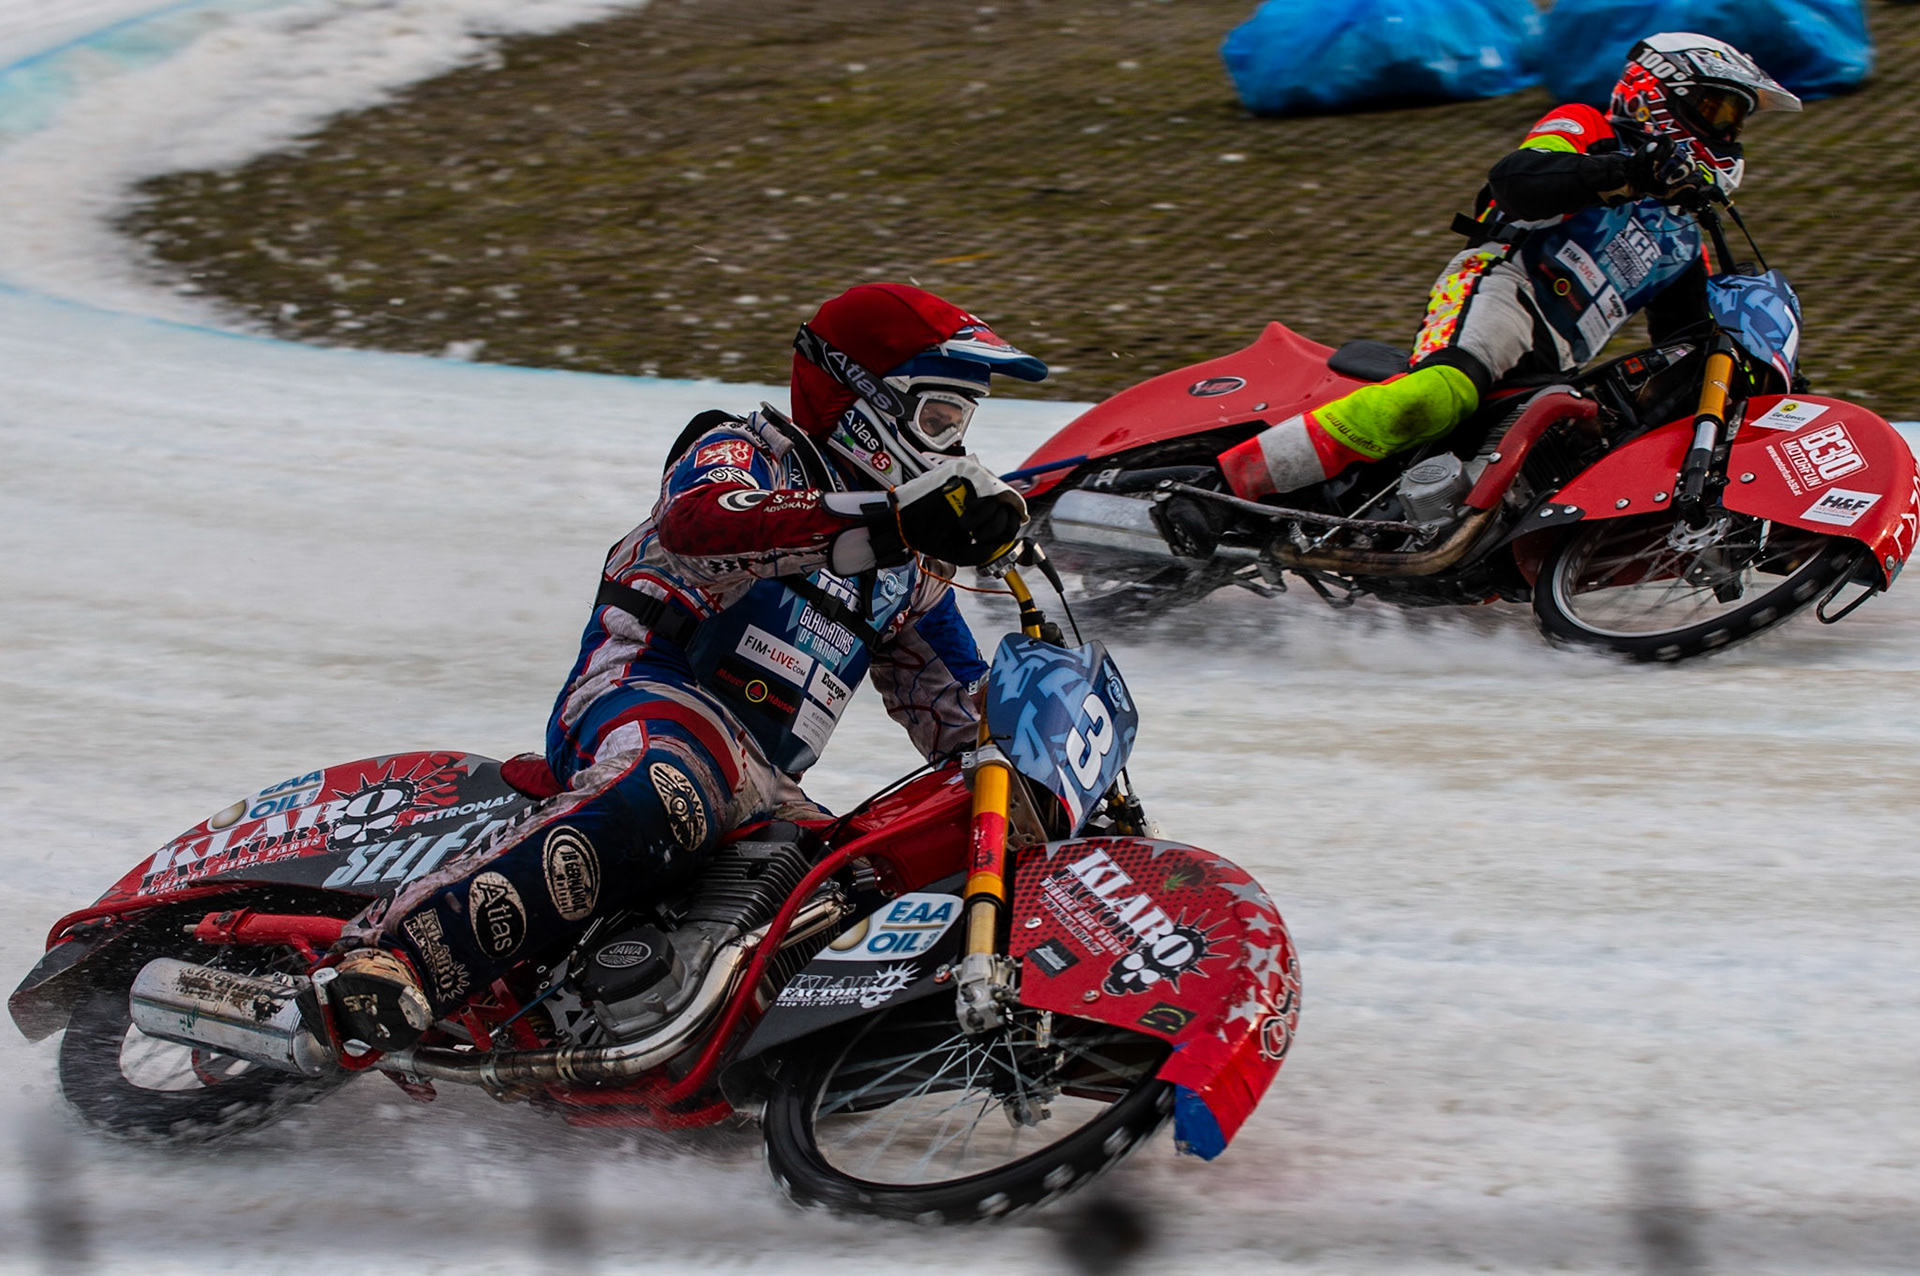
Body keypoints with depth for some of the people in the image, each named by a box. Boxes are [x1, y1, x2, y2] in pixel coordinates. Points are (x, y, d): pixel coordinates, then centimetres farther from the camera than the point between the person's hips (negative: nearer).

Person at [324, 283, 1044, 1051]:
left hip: (761, 790, 9)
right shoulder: (741, 455, 4)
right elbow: (694, 526, -22)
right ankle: (392, 952, -52)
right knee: (661, 801, -41)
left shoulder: (912, 571, 27)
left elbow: (956, 712, 33)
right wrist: (890, 521, -33)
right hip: (645, 699, -9)